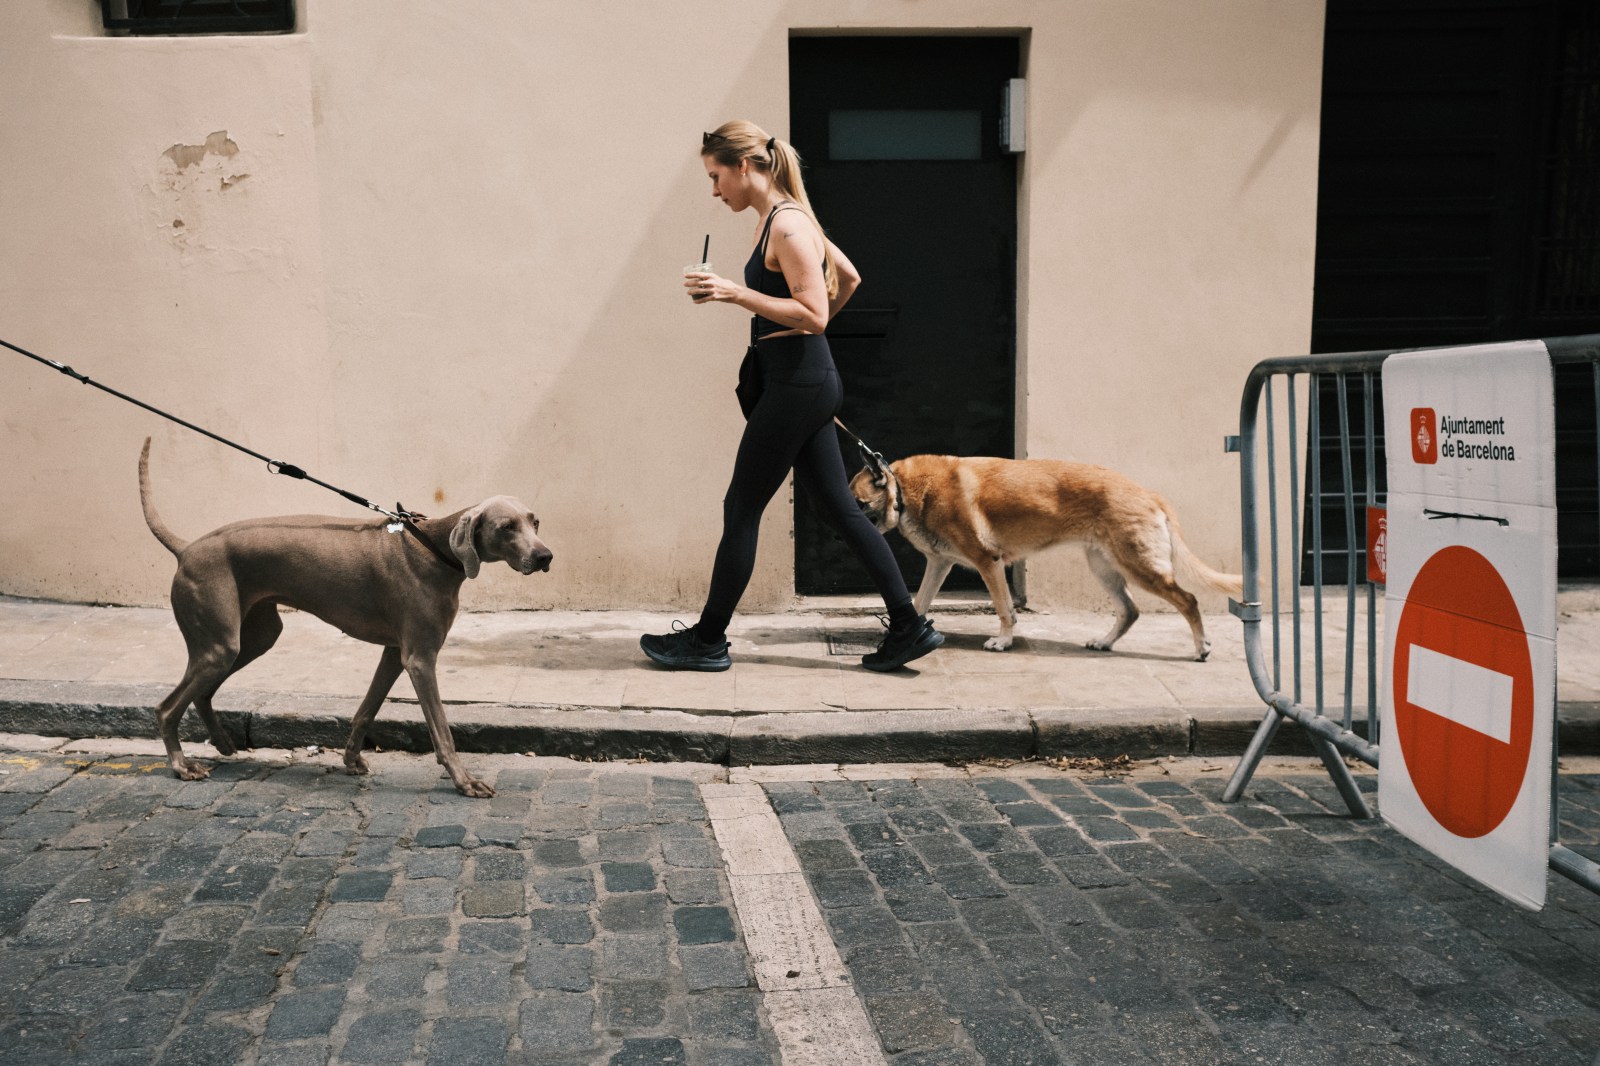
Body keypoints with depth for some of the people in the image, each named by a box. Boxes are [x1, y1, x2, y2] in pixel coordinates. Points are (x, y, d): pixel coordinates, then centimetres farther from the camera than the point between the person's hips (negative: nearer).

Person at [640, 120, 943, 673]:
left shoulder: (786, 225, -15)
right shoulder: (785, 218, 15)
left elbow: (813, 314, -21)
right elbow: (849, 277, 25)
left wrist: (736, 293, -22)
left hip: (796, 384, -10)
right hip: (806, 382, 10)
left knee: (742, 509, 0)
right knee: (839, 508, 10)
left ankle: (708, 640, 13)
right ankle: (909, 626, 13)